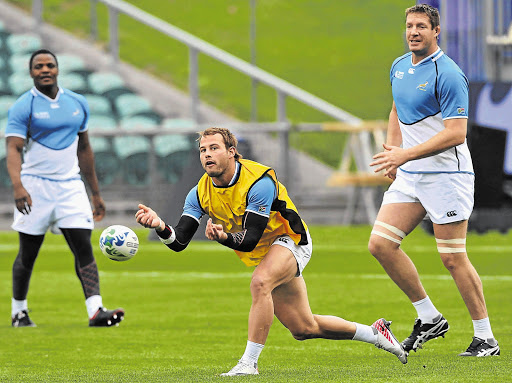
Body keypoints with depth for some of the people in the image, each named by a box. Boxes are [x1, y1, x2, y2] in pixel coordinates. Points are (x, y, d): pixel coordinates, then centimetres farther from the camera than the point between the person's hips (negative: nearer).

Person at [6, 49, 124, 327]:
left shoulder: (77, 104, 11)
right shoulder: (23, 107, -5)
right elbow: (14, 149, -14)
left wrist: (96, 193, 20)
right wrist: (17, 186, -32)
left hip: (70, 186, 3)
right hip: (35, 187, -3)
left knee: (84, 248, -10)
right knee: (27, 255, 5)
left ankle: (95, 310, -19)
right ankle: (19, 311, 22)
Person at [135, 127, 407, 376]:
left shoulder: (259, 181, -28)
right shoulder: (201, 193, -11)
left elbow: (250, 240, -33)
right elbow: (179, 241, -18)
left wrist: (224, 237, -53)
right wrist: (161, 227, -40)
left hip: (290, 241, -7)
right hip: (262, 257, 7)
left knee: (260, 282, -37)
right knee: (303, 329, 10)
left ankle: (249, 362, -32)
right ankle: (374, 333, 30)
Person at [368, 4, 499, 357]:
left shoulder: (448, 75, -15)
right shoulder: (399, 67, 10)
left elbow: (456, 133, -20)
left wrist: (407, 154, -24)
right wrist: (392, 151, 13)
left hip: (446, 176, -8)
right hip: (408, 177, 8)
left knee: (453, 258, -8)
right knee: (381, 244, -3)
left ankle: (486, 338, 3)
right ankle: (429, 318, 9)